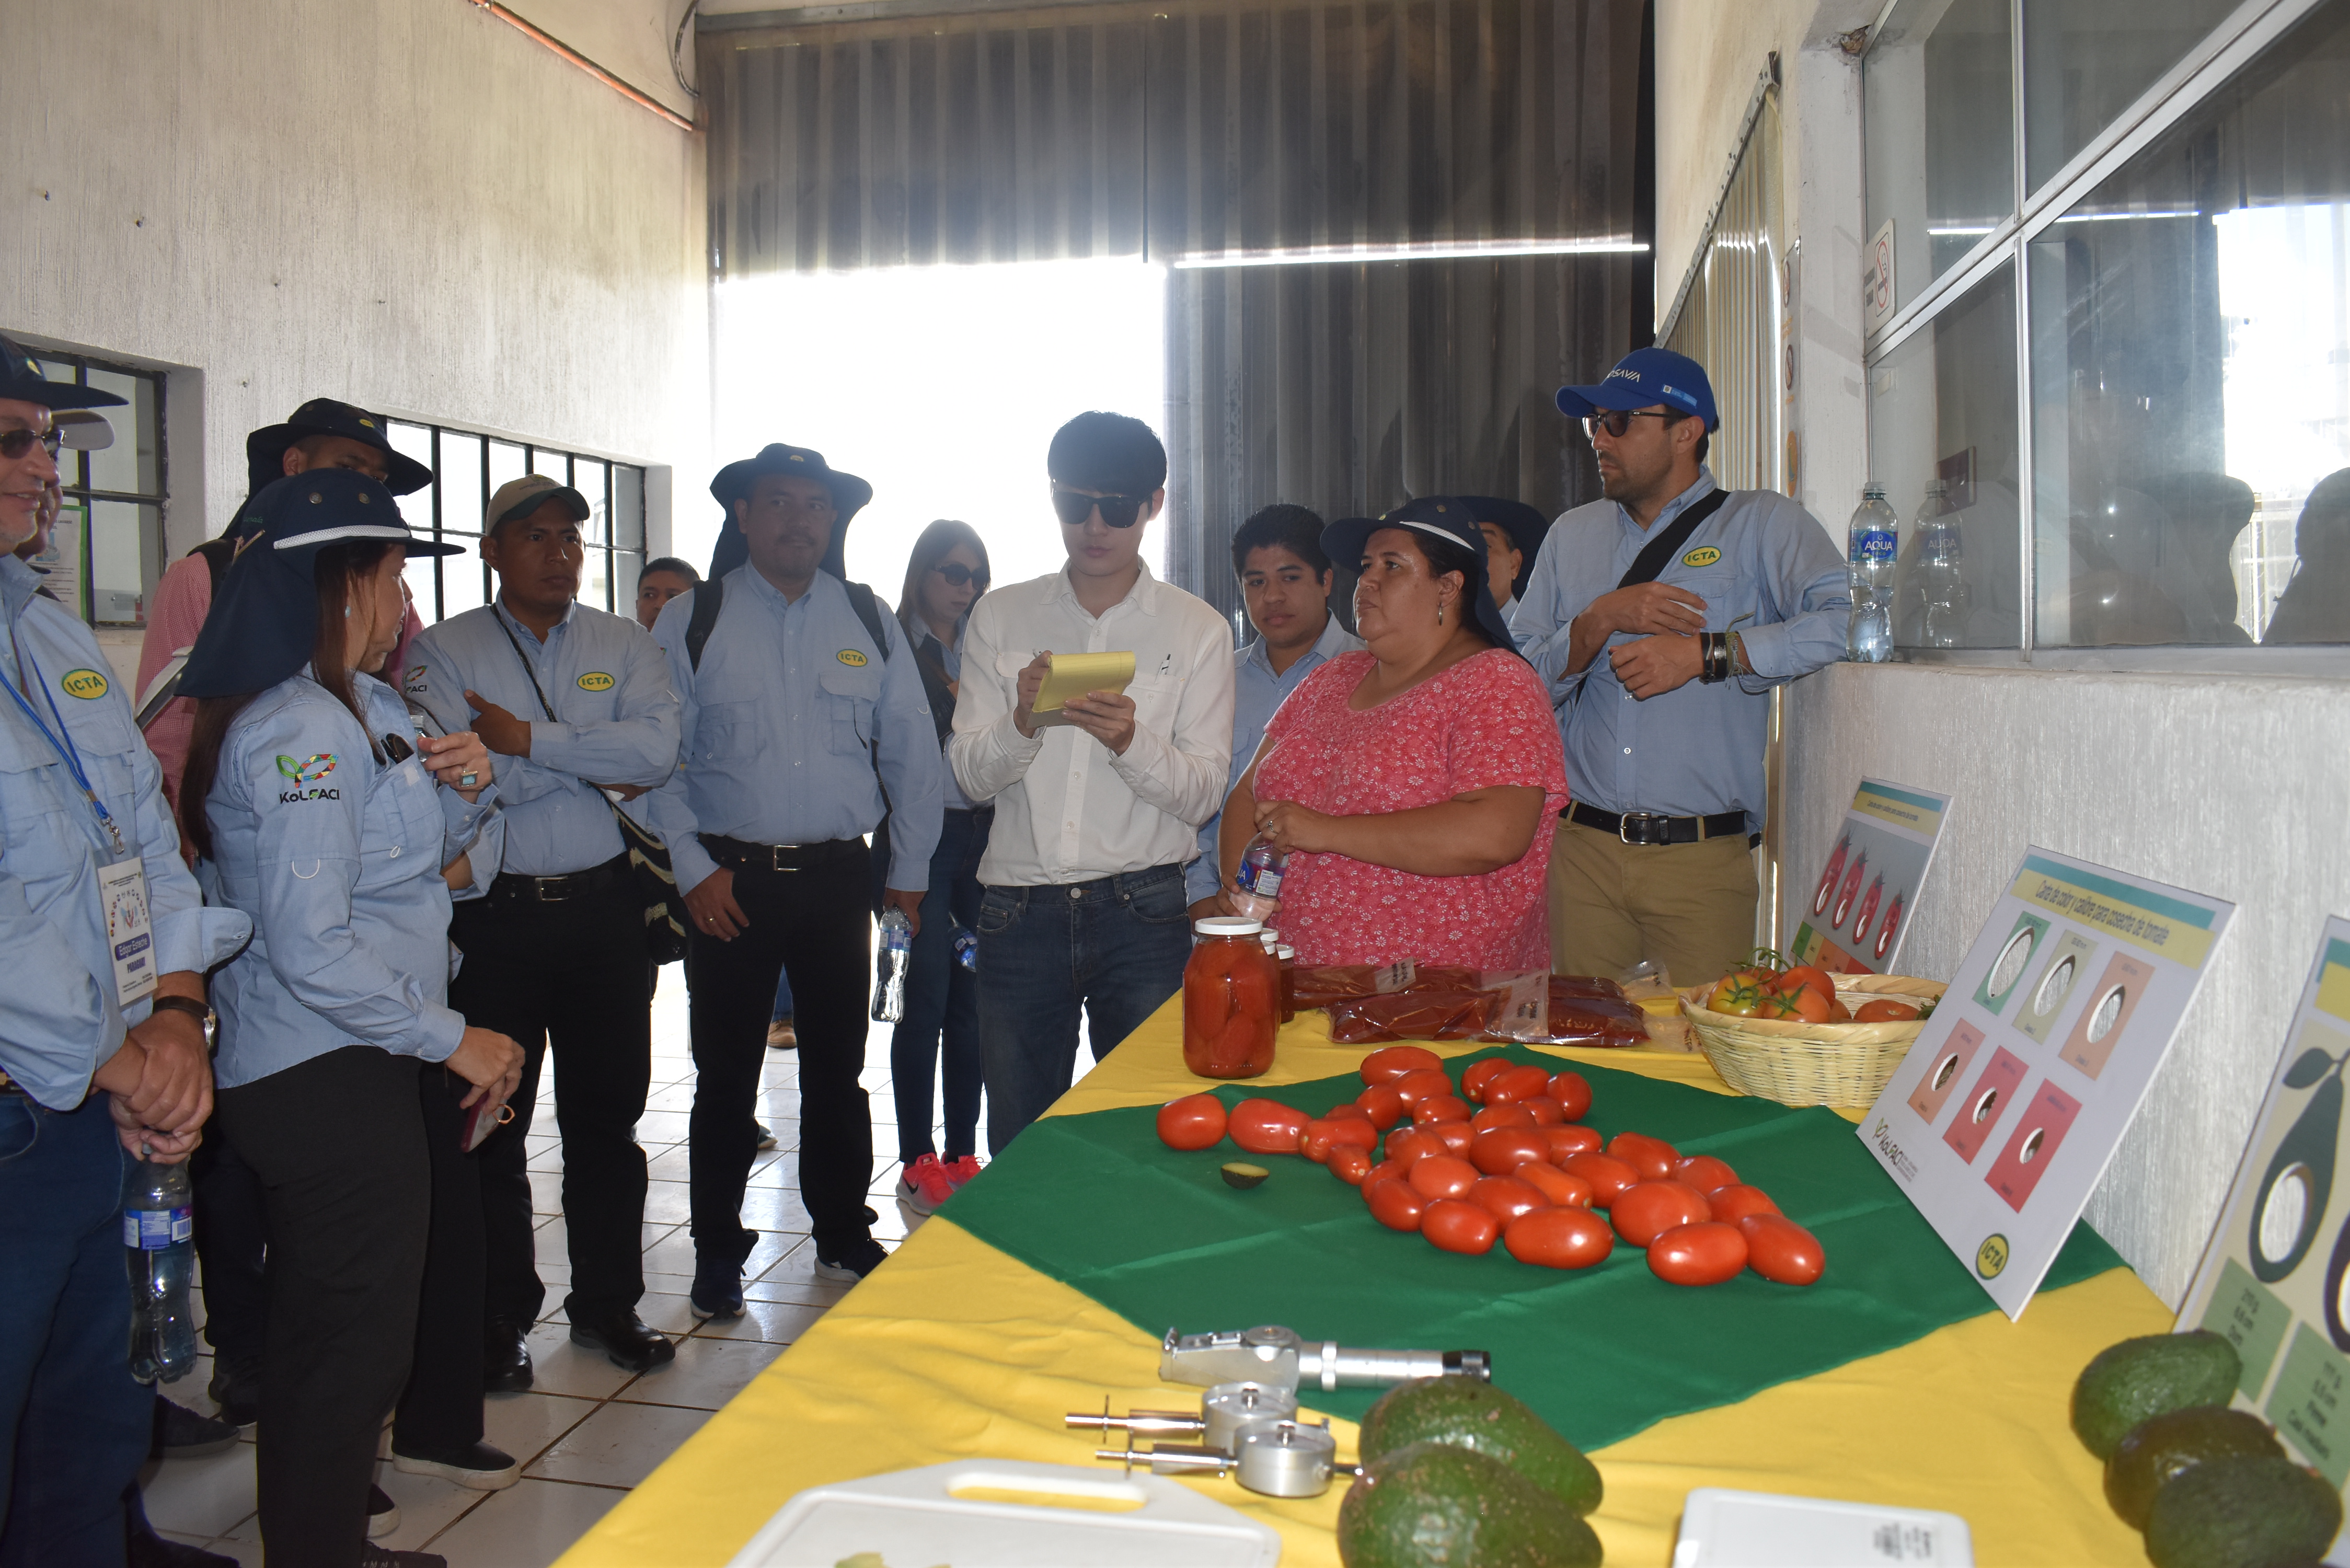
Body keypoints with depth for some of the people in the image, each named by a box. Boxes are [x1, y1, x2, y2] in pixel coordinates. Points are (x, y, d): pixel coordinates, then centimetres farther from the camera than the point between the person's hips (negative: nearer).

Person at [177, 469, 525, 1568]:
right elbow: (311, 948, -25)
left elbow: (452, 856, 21)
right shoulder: (301, 732, -19)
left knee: (316, 1338, 21)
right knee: (356, 1342, 1)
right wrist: (451, 1038, -18)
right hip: (326, 1076, -11)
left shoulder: (364, 711, 12)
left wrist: (469, 790, 0)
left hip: (307, 1071, 11)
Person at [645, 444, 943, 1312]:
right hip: (731, 877, -2)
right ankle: (718, 1251, 21)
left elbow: (911, 751, 10)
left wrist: (910, 869, 7)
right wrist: (693, 869, -9)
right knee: (726, 1074, 6)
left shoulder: (868, 620, 7)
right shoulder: (690, 622, 1)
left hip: (840, 875, 2)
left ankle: (844, 1233, 29)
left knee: (838, 1068, 14)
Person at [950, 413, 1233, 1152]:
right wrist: (1022, 723, -17)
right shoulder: (1001, 617, 9)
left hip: (1142, 911, -1)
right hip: (1019, 912, 2)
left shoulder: (1197, 630, 4)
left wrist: (1131, 742, -20)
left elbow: (1201, 793, -1)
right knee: (1016, 1146, 9)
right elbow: (971, 775, 3)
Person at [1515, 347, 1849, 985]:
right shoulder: (1571, 535, 15)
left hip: (1704, 860, -3)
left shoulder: (1761, 524, 3)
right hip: (1583, 854, 3)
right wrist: (1600, 619, -8)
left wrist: (1704, 653, -17)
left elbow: (1843, 621, -15)